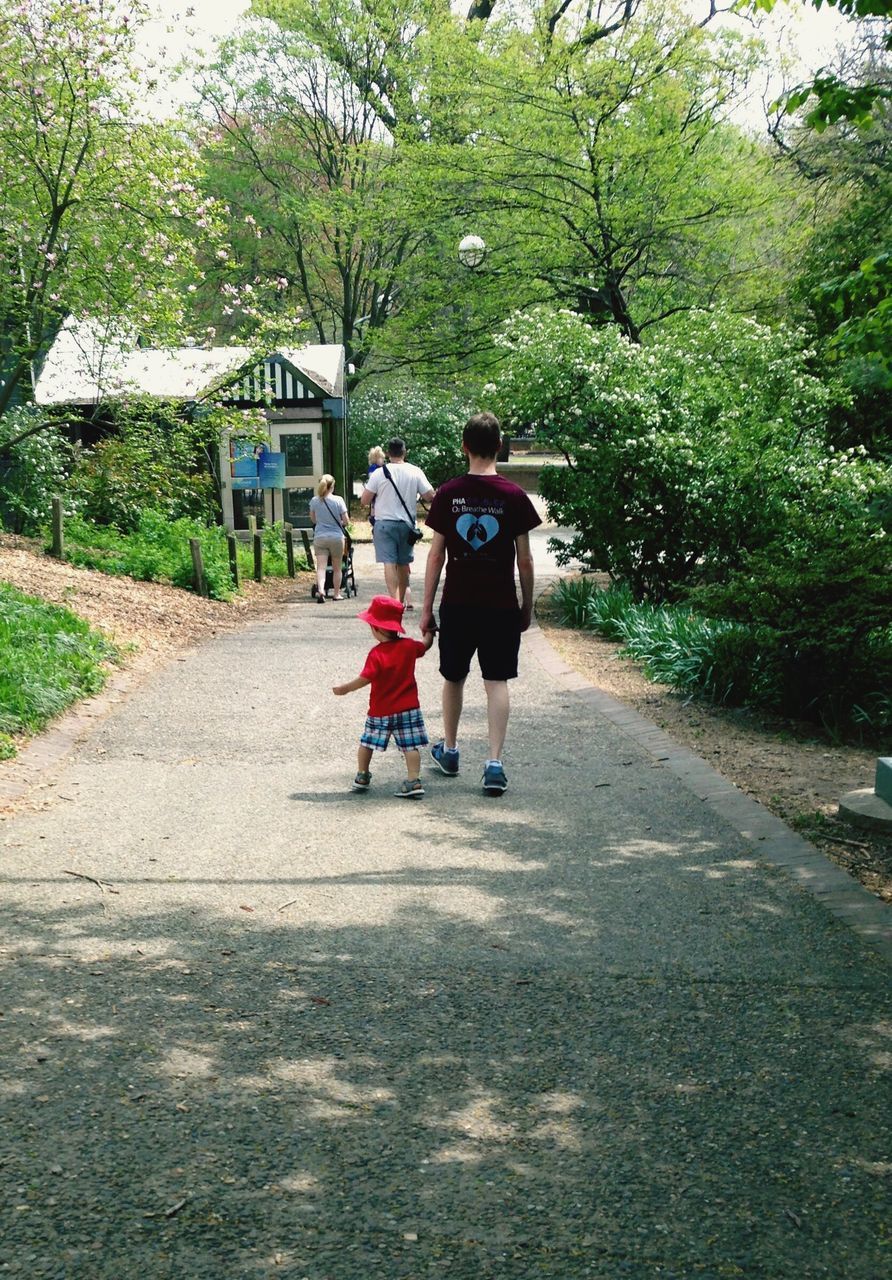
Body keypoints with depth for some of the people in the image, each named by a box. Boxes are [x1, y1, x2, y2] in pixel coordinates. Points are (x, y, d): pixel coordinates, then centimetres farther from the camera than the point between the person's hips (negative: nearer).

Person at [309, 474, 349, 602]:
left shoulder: (314, 501, -1)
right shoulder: (338, 500, -9)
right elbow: (346, 521, -7)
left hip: (319, 537, 1)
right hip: (336, 537, -1)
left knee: (321, 567, -4)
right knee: (336, 568, 14)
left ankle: (320, 590, -26)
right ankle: (336, 594, 22)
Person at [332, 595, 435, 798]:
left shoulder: (376, 654, -16)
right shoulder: (409, 646, -2)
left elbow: (365, 679, -19)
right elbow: (426, 645, 18)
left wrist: (345, 688, -7)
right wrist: (430, 633, 37)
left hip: (381, 710, -3)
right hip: (408, 708, 3)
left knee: (367, 742, 15)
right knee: (410, 746, 1)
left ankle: (362, 776, 24)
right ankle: (414, 780, -8)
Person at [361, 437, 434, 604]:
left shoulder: (379, 473, -7)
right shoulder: (415, 472, -2)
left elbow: (364, 501, -5)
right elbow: (430, 497, -1)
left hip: (384, 523, -3)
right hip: (406, 524, 3)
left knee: (389, 563, -7)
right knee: (404, 564, 16)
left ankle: (395, 601, -21)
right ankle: (401, 601, 28)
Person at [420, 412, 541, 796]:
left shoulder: (447, 494, -4)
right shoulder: (513, 496, -5)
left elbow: (436, 555, -2)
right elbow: (525, 560, -2)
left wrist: (426, 607, 4)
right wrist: (527, 606, 9)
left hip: (457, 605, 1)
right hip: (501, 605, -1)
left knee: (454, 678, 17)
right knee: (497, 682, 2)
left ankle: (449, 750, 32)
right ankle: (494, 762, -8)